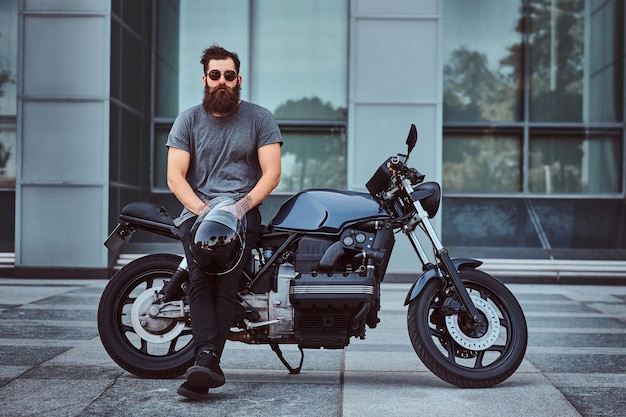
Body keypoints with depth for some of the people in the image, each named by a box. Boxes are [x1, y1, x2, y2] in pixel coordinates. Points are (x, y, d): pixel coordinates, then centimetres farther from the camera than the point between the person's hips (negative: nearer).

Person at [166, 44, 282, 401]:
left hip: (243, 211, -1)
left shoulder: (260, 118, 9)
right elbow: (175, 177, 5)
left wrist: (242, 206, -13)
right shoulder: (188, 120, 12)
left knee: (226, 282, -22)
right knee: (201, 277, -24)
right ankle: (208, 360, -35)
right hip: (197, 209, 1)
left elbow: (272, 172, 2)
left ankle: (206, 362, -30)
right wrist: (203, 211, -11)